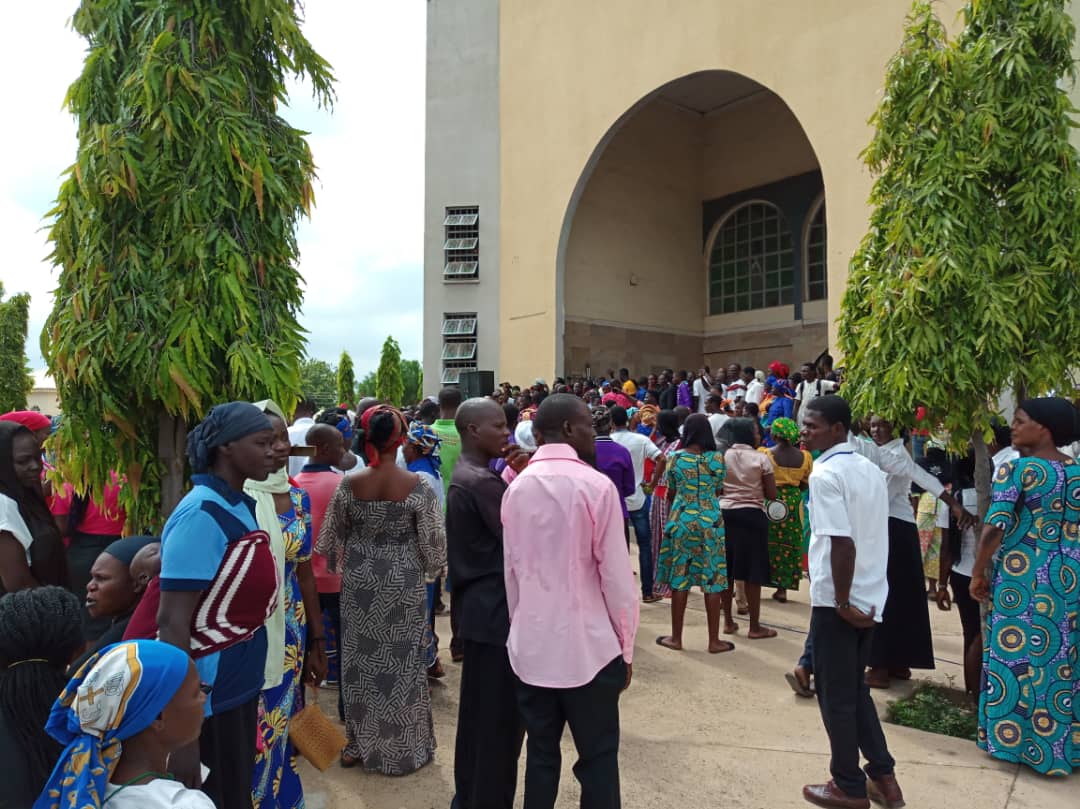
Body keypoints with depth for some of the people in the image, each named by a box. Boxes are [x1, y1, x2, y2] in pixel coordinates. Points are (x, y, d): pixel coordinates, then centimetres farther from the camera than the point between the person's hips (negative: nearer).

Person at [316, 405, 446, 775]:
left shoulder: (349, 484, -9)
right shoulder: (417, 486, -16)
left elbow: (330, 537, 2)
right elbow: (433, 541, -10)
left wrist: (342, 566, 20)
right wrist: (431, 568, 10)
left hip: (359, 581, 2)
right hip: (403, 583, -2)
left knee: (359, 659, 16)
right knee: (402, 662, 12)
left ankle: (358, 744, 30)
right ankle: (404, 747, 26)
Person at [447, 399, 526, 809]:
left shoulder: (465, 476, 10)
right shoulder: (484, 482, -22)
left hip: (478, 605, 10)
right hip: (497, 609, -10)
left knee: (477, 709, 21)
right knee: (501, 716, 4)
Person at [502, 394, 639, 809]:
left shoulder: (516, 488, 2)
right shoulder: (596, 485, -13)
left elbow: (511, 569, 6)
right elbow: (616, 573, -11)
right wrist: (625, 644, 0)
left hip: (531, 644, 5)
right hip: (588, 645, -4)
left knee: (540, 754, 15)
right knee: (598, 757, 10)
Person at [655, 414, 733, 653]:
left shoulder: (676, 457, -3)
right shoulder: (717, 458, -3)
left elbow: (671, 494, 7)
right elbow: (719, 491, 8)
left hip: (681, 521, 0)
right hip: (710, 522, 0)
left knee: (679, 580, 6)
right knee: (712, 580, 7)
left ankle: (676, 638, 15)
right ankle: (714, 640, 14)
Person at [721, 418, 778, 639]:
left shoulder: (722, 456, 4)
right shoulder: (761, 459, -6)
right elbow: (772, 495, -5)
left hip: (724, 514, 4)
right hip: (751, 516, -4)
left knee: (725, 569, 11)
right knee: (752, 571, 3)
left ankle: (728, 622, 19)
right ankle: (755, 626, 11)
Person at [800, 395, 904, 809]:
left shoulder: (825, 474, -17)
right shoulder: (871, 470, 8)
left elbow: (843, 543, -25)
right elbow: (874, 537, 12)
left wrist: (842, 602, -16)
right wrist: (859, 599, 15)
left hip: (839, 601, -8)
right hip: (871, 597, 8)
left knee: (836, 695, 8)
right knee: (855, 687, 22)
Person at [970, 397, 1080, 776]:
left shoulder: (1016, 469, -12)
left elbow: (995, 528, -17)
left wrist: (978, 573, -6)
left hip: (1023, 577, -6)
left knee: (1017, 655, 6)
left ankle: (1015, 740, 16)